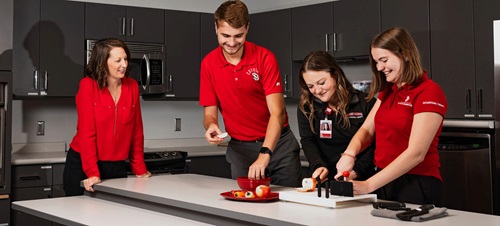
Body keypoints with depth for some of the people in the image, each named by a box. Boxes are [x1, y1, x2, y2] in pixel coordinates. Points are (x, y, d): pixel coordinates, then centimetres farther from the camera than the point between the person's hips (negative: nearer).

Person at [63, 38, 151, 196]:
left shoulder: (132, 86, 0)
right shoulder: (88, 85, -12)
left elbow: (136, 131, 6)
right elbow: (86, 131, -16)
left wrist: (140, 169, 6)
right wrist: (93, 173, -23)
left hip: (117, 166, 4)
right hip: (82, 165, -3)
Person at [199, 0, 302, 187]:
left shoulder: (264, 58, -14)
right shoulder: (208, 64, -5)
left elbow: (277, 112, -21)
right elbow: (209, 112, -1)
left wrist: (264, 154, -34)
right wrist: (211, 126, -26)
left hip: (277, 143, -1)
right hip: (240, 147, 2)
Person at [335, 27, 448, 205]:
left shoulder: (429, 92, -13)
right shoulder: (387, 91, 13)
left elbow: (416, 154, -21)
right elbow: (367, 129, 10)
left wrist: (368, 185, -25)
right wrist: (349, 154, -13)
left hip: (416, 186, -7)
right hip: (385, 182, 7)